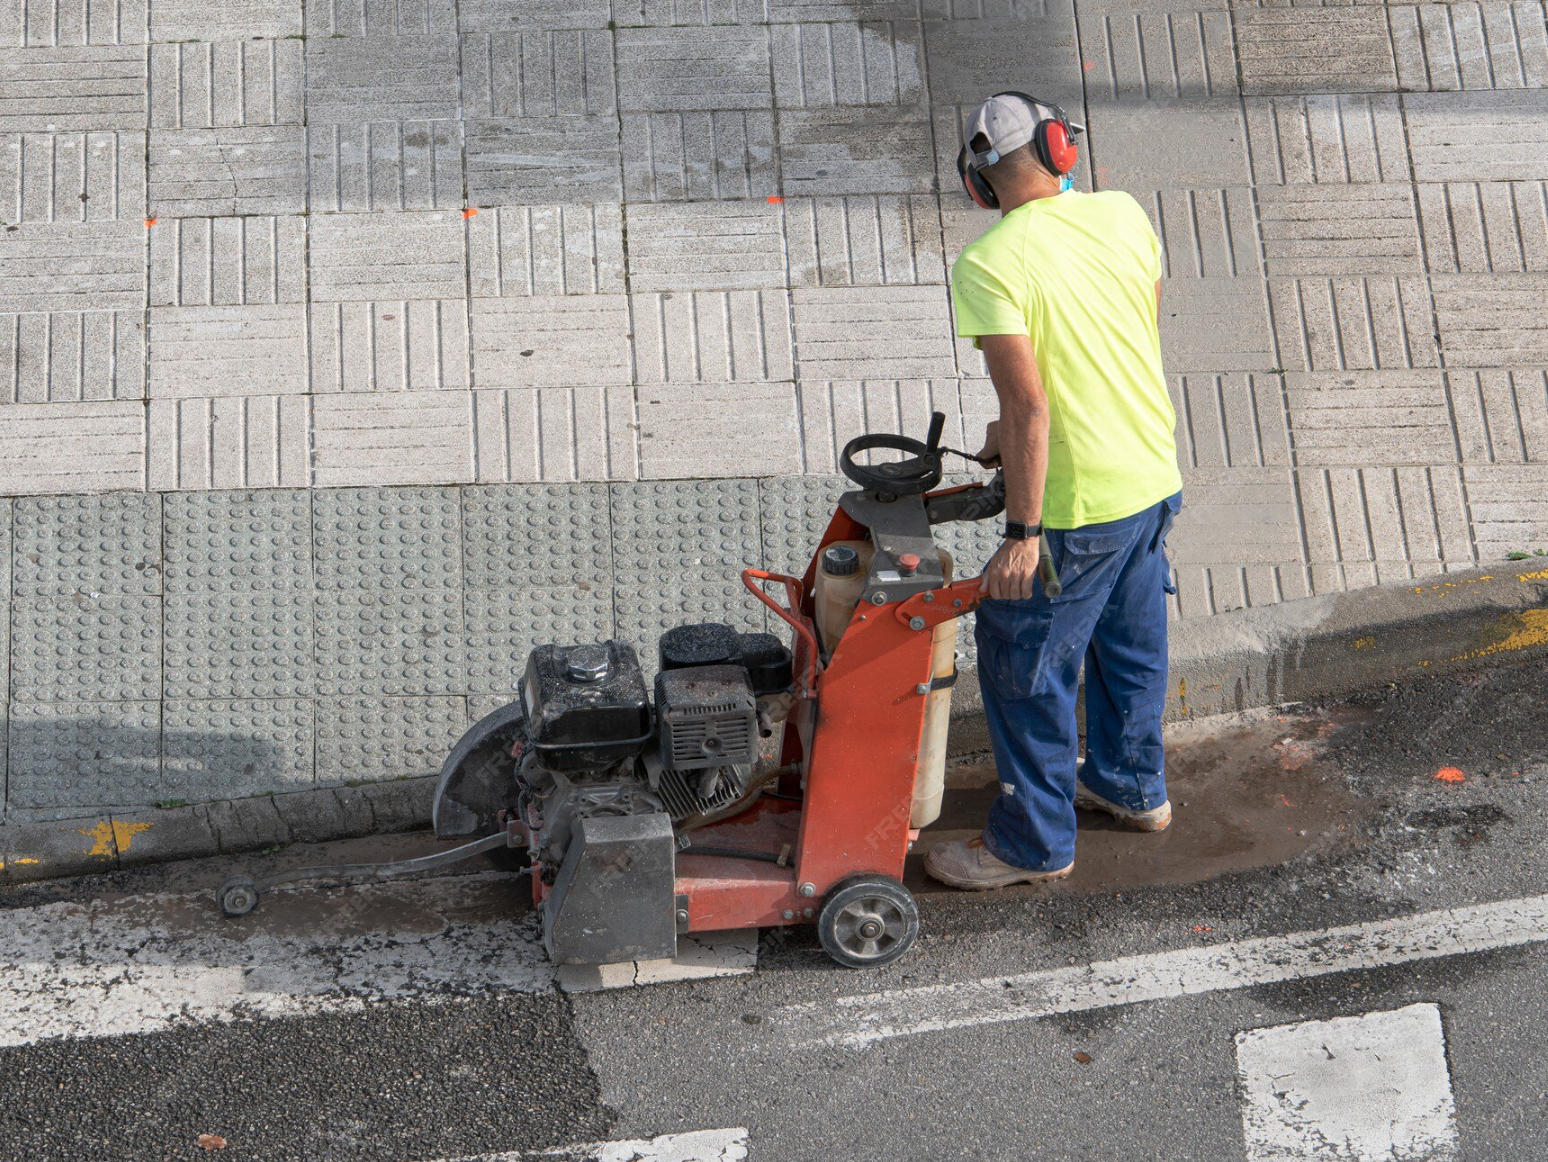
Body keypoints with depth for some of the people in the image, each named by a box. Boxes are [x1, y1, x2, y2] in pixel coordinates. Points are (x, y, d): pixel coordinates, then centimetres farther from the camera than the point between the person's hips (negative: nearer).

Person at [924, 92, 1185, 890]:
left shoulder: (989, 265, -22)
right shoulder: (1123, 214, -2)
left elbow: (1029, 405, -25)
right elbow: (1128, 345, 8)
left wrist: (1022, 533, -19)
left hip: (1080, 503, -7)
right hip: (1154, 474, 7)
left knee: (1025, 666, 9)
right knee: (1130, 639, 26)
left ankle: (1036, 841, 22)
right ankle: (1131, 785, 45)